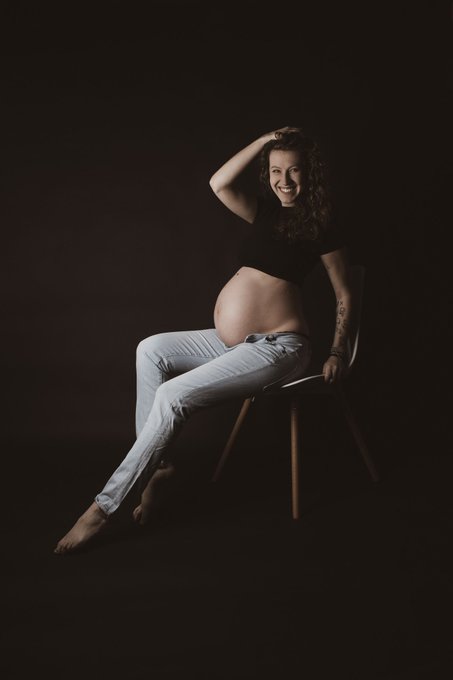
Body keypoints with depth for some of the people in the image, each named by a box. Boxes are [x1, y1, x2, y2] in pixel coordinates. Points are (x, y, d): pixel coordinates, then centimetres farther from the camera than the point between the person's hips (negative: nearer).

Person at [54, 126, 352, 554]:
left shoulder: (321, 227, -4)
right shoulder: (265, 211, 13)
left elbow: (344, 294, 1)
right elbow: (218, 184, -2)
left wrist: (337, 353, -6)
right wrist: (265, 140, 1)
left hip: (276, 348, -8)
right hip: (231, 343, 8)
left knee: (172, 396, -21)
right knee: (151, 350, -1)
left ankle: (105, 505, -13)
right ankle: (152, 462, -2)